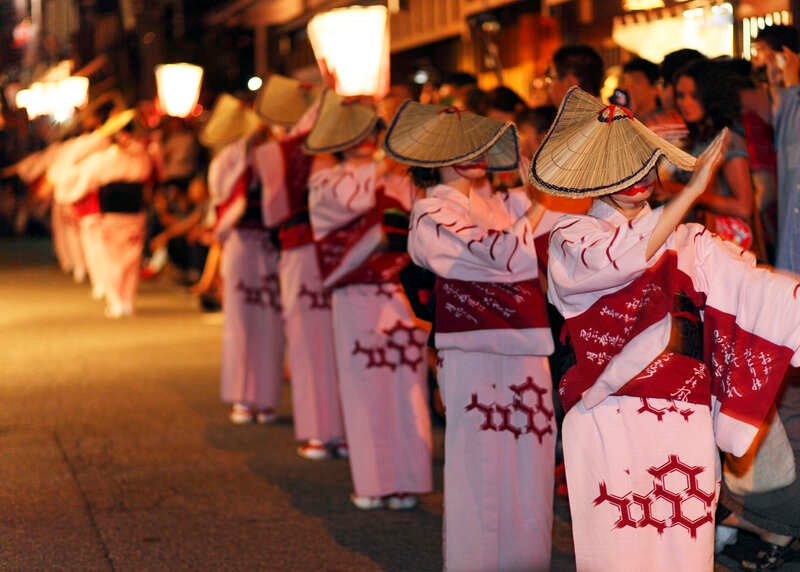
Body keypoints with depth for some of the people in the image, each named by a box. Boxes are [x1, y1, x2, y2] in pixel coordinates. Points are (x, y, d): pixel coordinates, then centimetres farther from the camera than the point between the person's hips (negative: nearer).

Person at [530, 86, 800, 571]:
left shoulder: (689, 242, 13)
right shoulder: (571, 238, 2)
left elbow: (754, 285, 1)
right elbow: (620, 261, -18)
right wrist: (693, 189, -19)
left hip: (685, 424, 3)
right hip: (609, 422, -3)